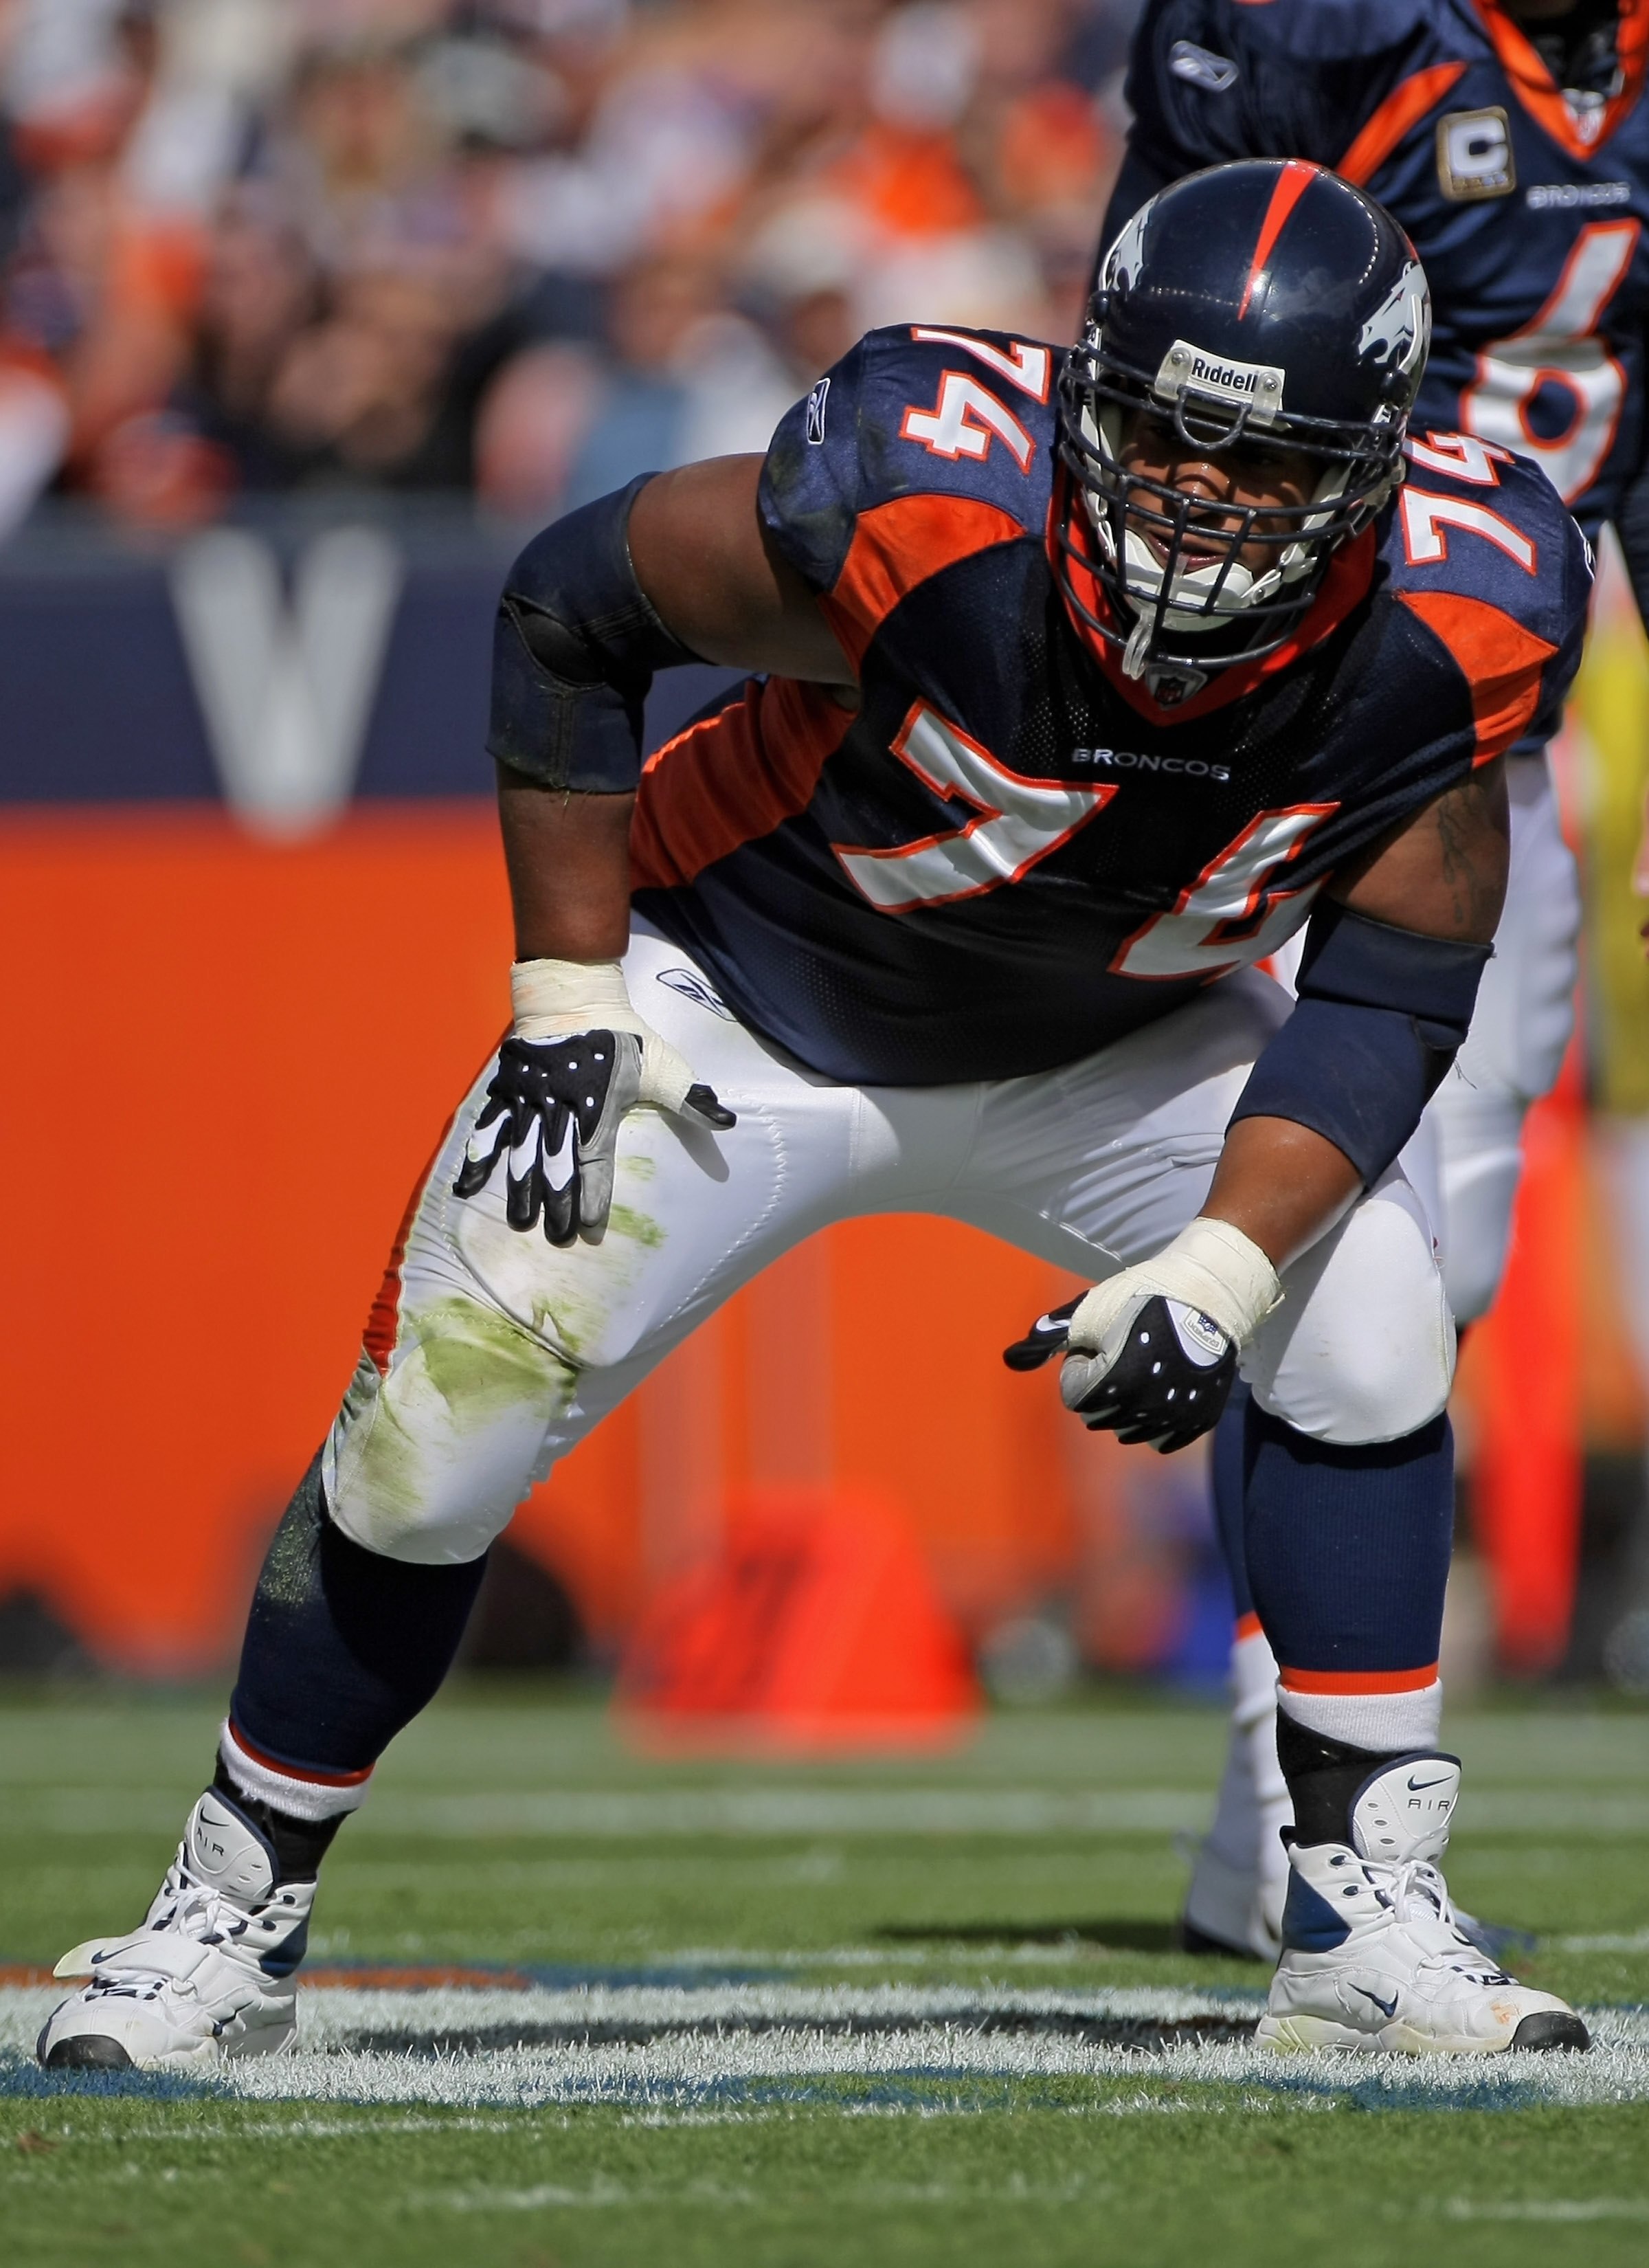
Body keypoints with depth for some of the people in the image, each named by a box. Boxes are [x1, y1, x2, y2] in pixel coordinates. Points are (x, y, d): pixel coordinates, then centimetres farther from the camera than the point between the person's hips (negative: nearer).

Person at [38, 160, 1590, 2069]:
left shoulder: (1442, 621, -27)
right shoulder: (928, 502, -36)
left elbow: (1386, 996, -14)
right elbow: (566, 606, -19)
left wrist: (1221, 1268, -28)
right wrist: (567, 1013, -17)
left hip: (1103, 1041, 3)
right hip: (746, 1007, -3)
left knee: (1365, 1322, -16)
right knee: (435, 1435, -10)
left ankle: (1363, 1925, -4)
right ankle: (228, 1923, 11)